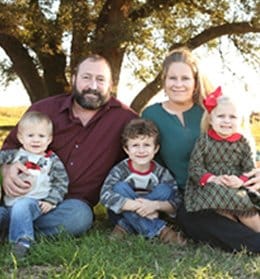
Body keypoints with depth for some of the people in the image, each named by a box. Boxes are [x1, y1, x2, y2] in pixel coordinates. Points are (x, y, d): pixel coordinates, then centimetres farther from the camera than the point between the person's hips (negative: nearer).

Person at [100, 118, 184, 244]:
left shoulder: (160, 172, -11)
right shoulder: (120, 170, -16)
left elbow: (177, 204, -16)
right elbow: (105, 196, -31)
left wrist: (156, 205, -36)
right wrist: (136, 205, -38)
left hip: (149, 216, 1)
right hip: (122, 215, -1)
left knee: (165, 189, -21)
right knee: (120, 188, -27)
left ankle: (125, 227, -23)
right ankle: (158, 230, -29)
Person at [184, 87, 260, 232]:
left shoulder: (243, 143, 6)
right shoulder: (203, 141, 2)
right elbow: (194, 167, -3)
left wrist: (240, 181, -21)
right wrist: (211, 179, -21)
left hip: (239, 189, 2)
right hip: (209, 187, -2)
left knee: (247, 214, -26)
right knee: (222, 210, -31)